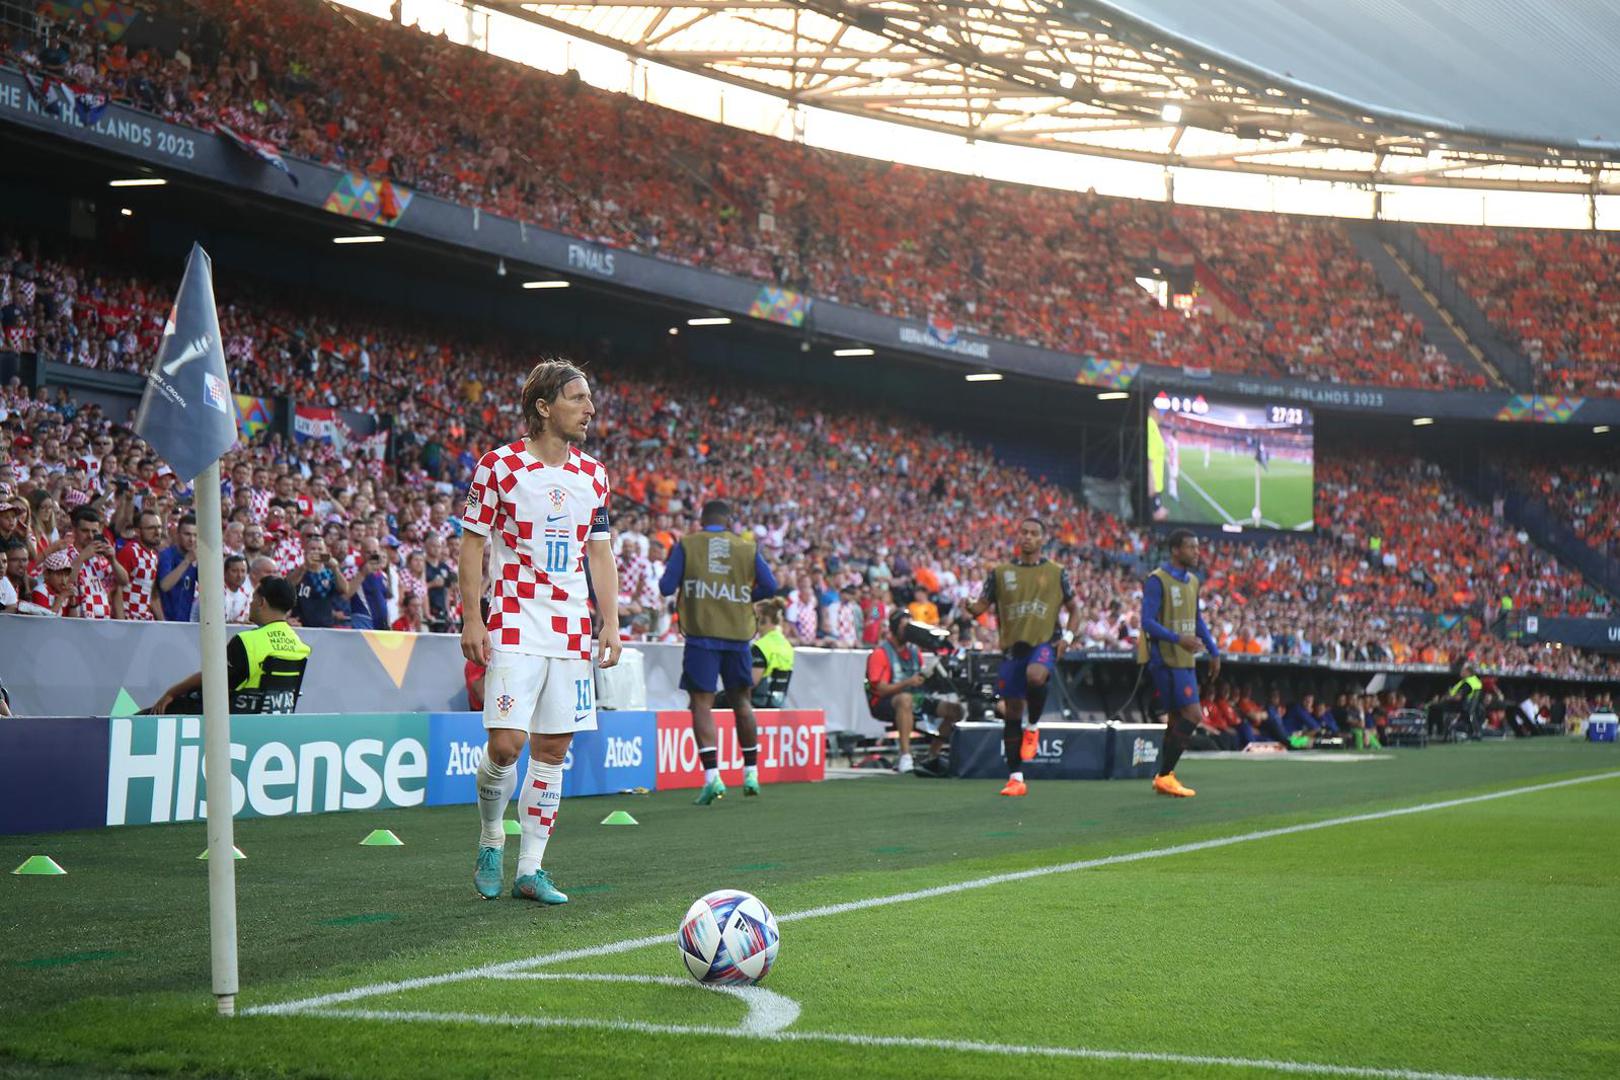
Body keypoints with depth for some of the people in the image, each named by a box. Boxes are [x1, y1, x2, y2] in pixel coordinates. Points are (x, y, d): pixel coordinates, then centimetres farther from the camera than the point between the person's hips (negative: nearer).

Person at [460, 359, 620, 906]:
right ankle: (491, 841, 13)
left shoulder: (593, 474, 10)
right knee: (506, 743, -13)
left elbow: (600, 552, 14)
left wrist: (610, 622, 6)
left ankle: (531, 870, 12)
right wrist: (471, 621, -8)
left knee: (553, 748, 4)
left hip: (572, 627, 5)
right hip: (515, 624, -5)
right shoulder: (500, 465, -4)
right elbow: (472, 543, -1)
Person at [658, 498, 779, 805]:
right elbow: (770, 586, 3)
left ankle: (712, 776, -16)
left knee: (701, 703, -3)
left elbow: (666, 587, -2)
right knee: (741, 701, 16)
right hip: (738, 635, 2)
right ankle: (751, 773, 21)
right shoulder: (747, 547, 6)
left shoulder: (686, 545, 1)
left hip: (701, 634, -2)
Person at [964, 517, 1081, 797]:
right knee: (1011, 713, 3)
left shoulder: (1056, 573, 7)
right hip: (1012, 647, 3)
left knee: (1035, 675, -36)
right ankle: (1016, 778, 13)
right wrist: (970, 609, -16)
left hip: (1044, 643, -2)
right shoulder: (1001, 572, 9)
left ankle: (1033, 726, -7)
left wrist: (1067, 638, -2)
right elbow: (981, 605, 8)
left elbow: (1074, 608, 14)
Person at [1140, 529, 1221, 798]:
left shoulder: (1192, 581, 15)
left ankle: (1165, 776, 19)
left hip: (1186, 660, 9)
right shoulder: (1157, 580, -11)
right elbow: (1147, 622, -17)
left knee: (1179, 718, 11)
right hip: (1168, 661, -9)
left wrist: (1214, 651, 20)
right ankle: (1165, 776, -6)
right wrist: (1178, 639, -29)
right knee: (1193, 715, -13)